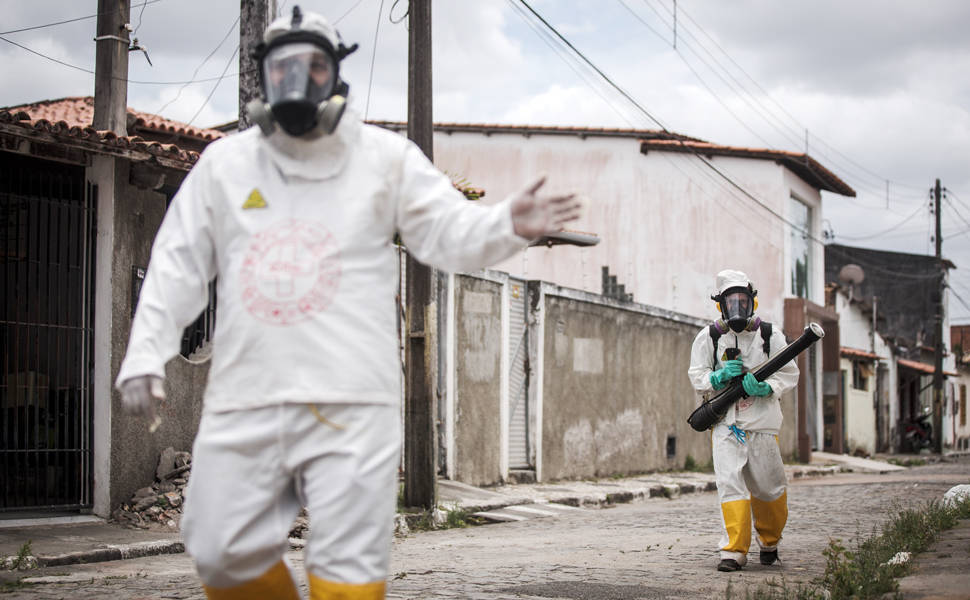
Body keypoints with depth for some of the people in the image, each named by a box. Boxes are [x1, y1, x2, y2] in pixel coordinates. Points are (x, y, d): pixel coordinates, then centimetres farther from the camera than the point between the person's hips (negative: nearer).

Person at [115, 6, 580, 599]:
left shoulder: (385, 156, 6)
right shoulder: (223, 163, 11)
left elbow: (449, 230, 2)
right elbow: (178, 266, 14)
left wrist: (507, 224, -19)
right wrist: (145, 354, 6)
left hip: (352, 399, -2)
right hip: (246, 395, 3)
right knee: (224, 552, 5)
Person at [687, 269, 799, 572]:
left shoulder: (769, 334, 4)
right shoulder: (708, 337, 5)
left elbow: (789, 373, 5)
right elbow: (696, 375, 9)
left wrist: (766, 387, -14)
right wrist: (718, 377, -12)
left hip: (762, 422, 0)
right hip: (725, 422, 0)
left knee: (768, 487, 6)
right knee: (730, 483, -12)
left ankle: (769, 540, 32)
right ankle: (734, 550, -10)